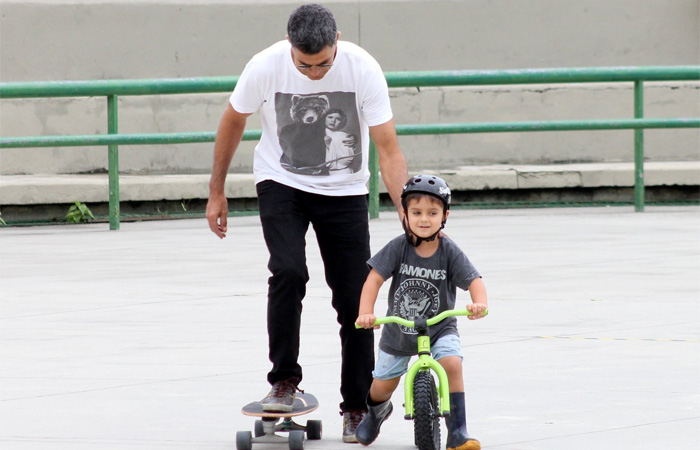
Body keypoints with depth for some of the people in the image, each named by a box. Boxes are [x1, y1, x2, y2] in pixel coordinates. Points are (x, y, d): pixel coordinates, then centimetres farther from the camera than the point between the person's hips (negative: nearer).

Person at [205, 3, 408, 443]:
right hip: (281, 184, 0)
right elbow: (233, 122, -2)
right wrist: (217, 191, 5)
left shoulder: (363, 69, -23)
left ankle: (357, 407, 12)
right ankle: (284, 382, -13)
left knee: (354, 298, -2)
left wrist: (408, 211, -29)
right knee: (288, 271, -25)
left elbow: (388, 148, -19)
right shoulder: (265, 67, -21)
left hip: (344, 192, 1)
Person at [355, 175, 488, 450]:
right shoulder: (398, 248, -16)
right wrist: (365, 313, -34)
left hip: (440, 328, -1)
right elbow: (374, 279, -20)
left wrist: (479, 303, -43)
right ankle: (376, 410, 51)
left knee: (451, 363, -28)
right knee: (383, 385, 11)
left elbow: (473, 280, -21)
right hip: (398, 330, 1)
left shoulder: (449, 252, -15)